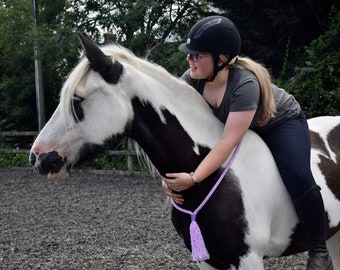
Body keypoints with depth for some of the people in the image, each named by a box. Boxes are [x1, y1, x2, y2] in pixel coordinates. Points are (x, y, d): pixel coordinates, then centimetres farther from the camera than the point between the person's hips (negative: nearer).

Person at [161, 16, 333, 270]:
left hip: (283, 122, -6)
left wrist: (193, 178, -51)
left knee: (297, 177, -27)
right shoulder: (191, 79, -24)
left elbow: (229, 141, -45)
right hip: (240, 125, 7)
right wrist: (169, 170, -36)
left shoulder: (245, 84, -41)